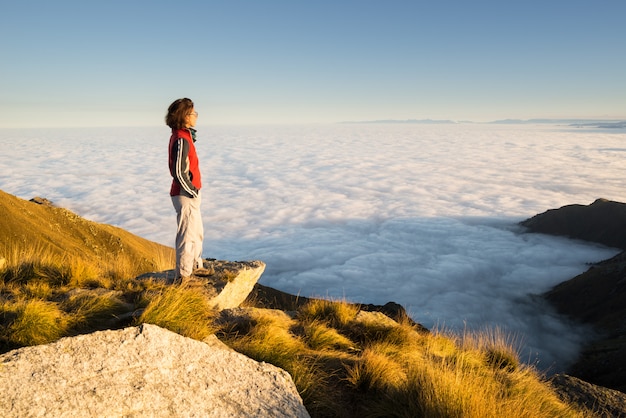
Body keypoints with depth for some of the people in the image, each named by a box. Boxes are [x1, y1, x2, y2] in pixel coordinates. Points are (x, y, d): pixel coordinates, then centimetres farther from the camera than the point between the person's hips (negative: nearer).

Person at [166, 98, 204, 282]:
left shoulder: (182, 136, 11)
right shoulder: (181, 140, -20)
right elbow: (179, 173, -26)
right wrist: (193, 192, -16)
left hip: (189, 193, 10)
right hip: (186, 195, -10)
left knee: (197, 232, 21)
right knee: (188, 235, -1)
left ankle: (196, 267, 36)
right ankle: (183, 276, 10)